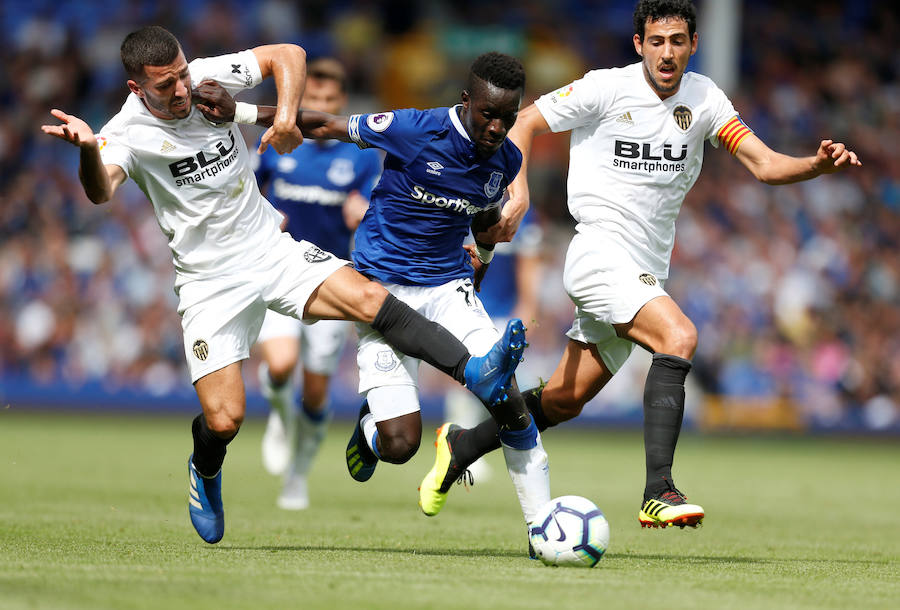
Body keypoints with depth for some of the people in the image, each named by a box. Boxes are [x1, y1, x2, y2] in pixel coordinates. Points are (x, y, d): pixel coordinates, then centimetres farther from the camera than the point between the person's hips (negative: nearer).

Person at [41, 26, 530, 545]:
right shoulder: (129, 132, -16)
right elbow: (101, 191, -36)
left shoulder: (209, 77, -5)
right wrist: (87, 149, -58)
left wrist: (286, 115, -13)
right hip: (209, 281, -3)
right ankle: (206, 471, 26)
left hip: (270, 246, 3)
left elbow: (287, 55, 4)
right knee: (224, 421, -9)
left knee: (371, 300, -20)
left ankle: (475, 373, -20)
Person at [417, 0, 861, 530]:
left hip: (647, 273, 6)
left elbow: (765, 164, -1)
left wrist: (819, 164, -20)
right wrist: (519, 195, -15)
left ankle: (461, 446, 33)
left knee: (564, 401, 11)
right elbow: (523, 124, -1)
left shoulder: (703, 97, 4)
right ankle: (659, 493, -34)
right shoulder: (607, 88, -8)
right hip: (600, 253, -6)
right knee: (679, 337, -30)